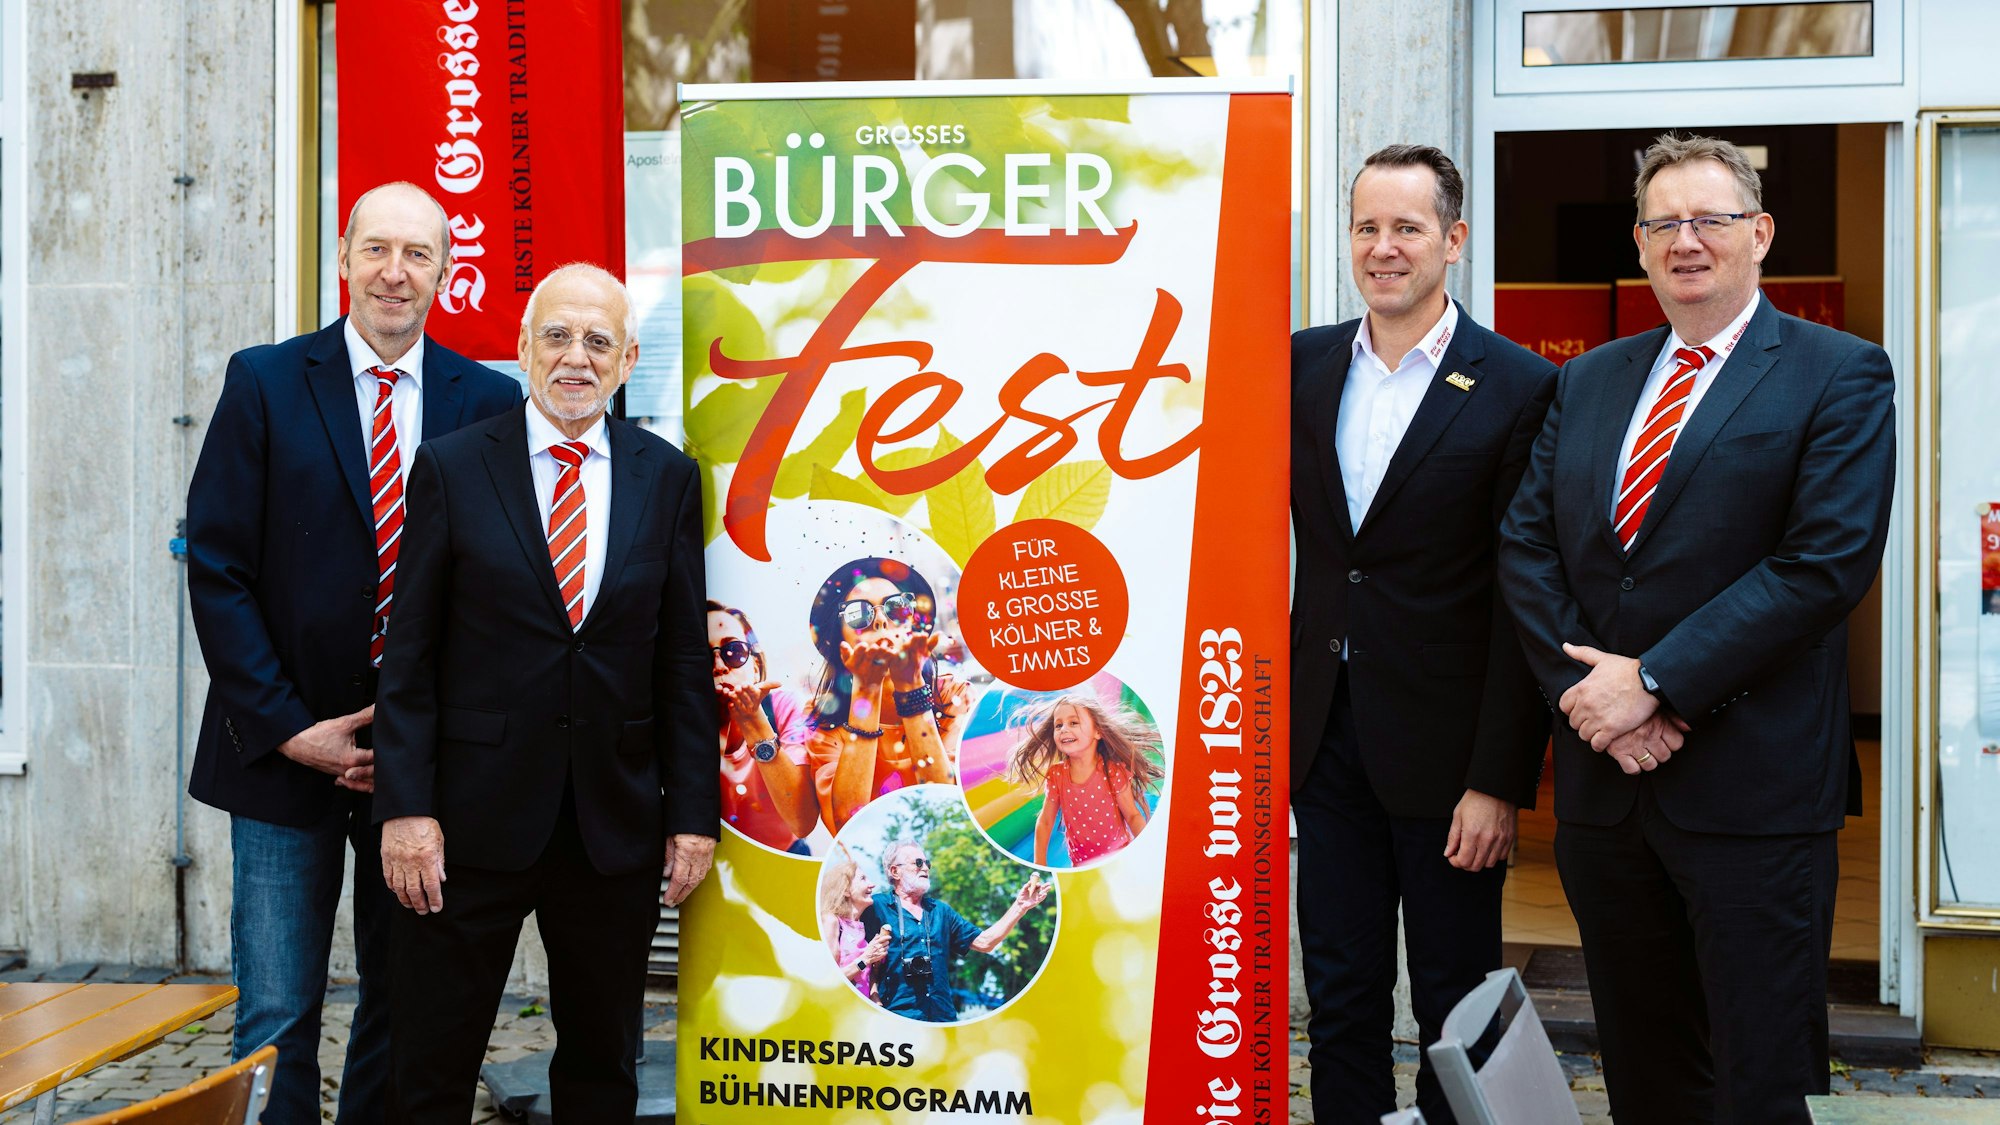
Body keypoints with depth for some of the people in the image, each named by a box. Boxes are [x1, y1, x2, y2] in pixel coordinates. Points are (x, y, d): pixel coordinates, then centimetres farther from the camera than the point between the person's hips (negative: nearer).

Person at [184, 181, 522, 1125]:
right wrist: (289, 728, -9)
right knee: (276, 1020, 2)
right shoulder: (264, 382, 1)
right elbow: (216, 567, -2)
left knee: (404, 1009, 11)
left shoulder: (489, 402, 3)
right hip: (286, 753, -1)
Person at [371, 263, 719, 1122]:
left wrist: (693, 812, 0)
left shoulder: (667, 478, 5)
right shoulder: (452, 467, 0)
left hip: (617, 824, 2)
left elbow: (686, 658, 5)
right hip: (474, 819, -2)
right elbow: (410, 654, -2)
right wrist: (405, 808, -9)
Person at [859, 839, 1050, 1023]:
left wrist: (1019, 907, 8)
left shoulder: (941, 911, 20)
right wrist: (875, 1001, -18)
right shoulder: (876, 907, 1)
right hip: (896, 1017, -5)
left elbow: (984, 942, 15)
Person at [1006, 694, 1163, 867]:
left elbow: (1132, 815, -8)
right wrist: (1040, 865, -1)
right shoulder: (1056, 775, -8)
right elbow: (1045, 822, 2)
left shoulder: (1114, 772, -16)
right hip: (1080, 864, 3)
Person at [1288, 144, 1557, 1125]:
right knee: (1338, 995, 14)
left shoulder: (1519, 389, -8)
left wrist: (1500, 781, -13)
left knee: (1455, 1003, 10)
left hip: (1446, 748, -4)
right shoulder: (1300, 365, 6)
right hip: (1326, 736, 4)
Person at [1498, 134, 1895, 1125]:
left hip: (1752, 786, -5)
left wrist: (1653, 679, -16)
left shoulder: (1839, 375, -3)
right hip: (1603, 780, 5)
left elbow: (1825, 562, -14)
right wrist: (1589, 692, -8)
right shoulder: (1588, 381, 13)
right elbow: (1526, 546, 6)